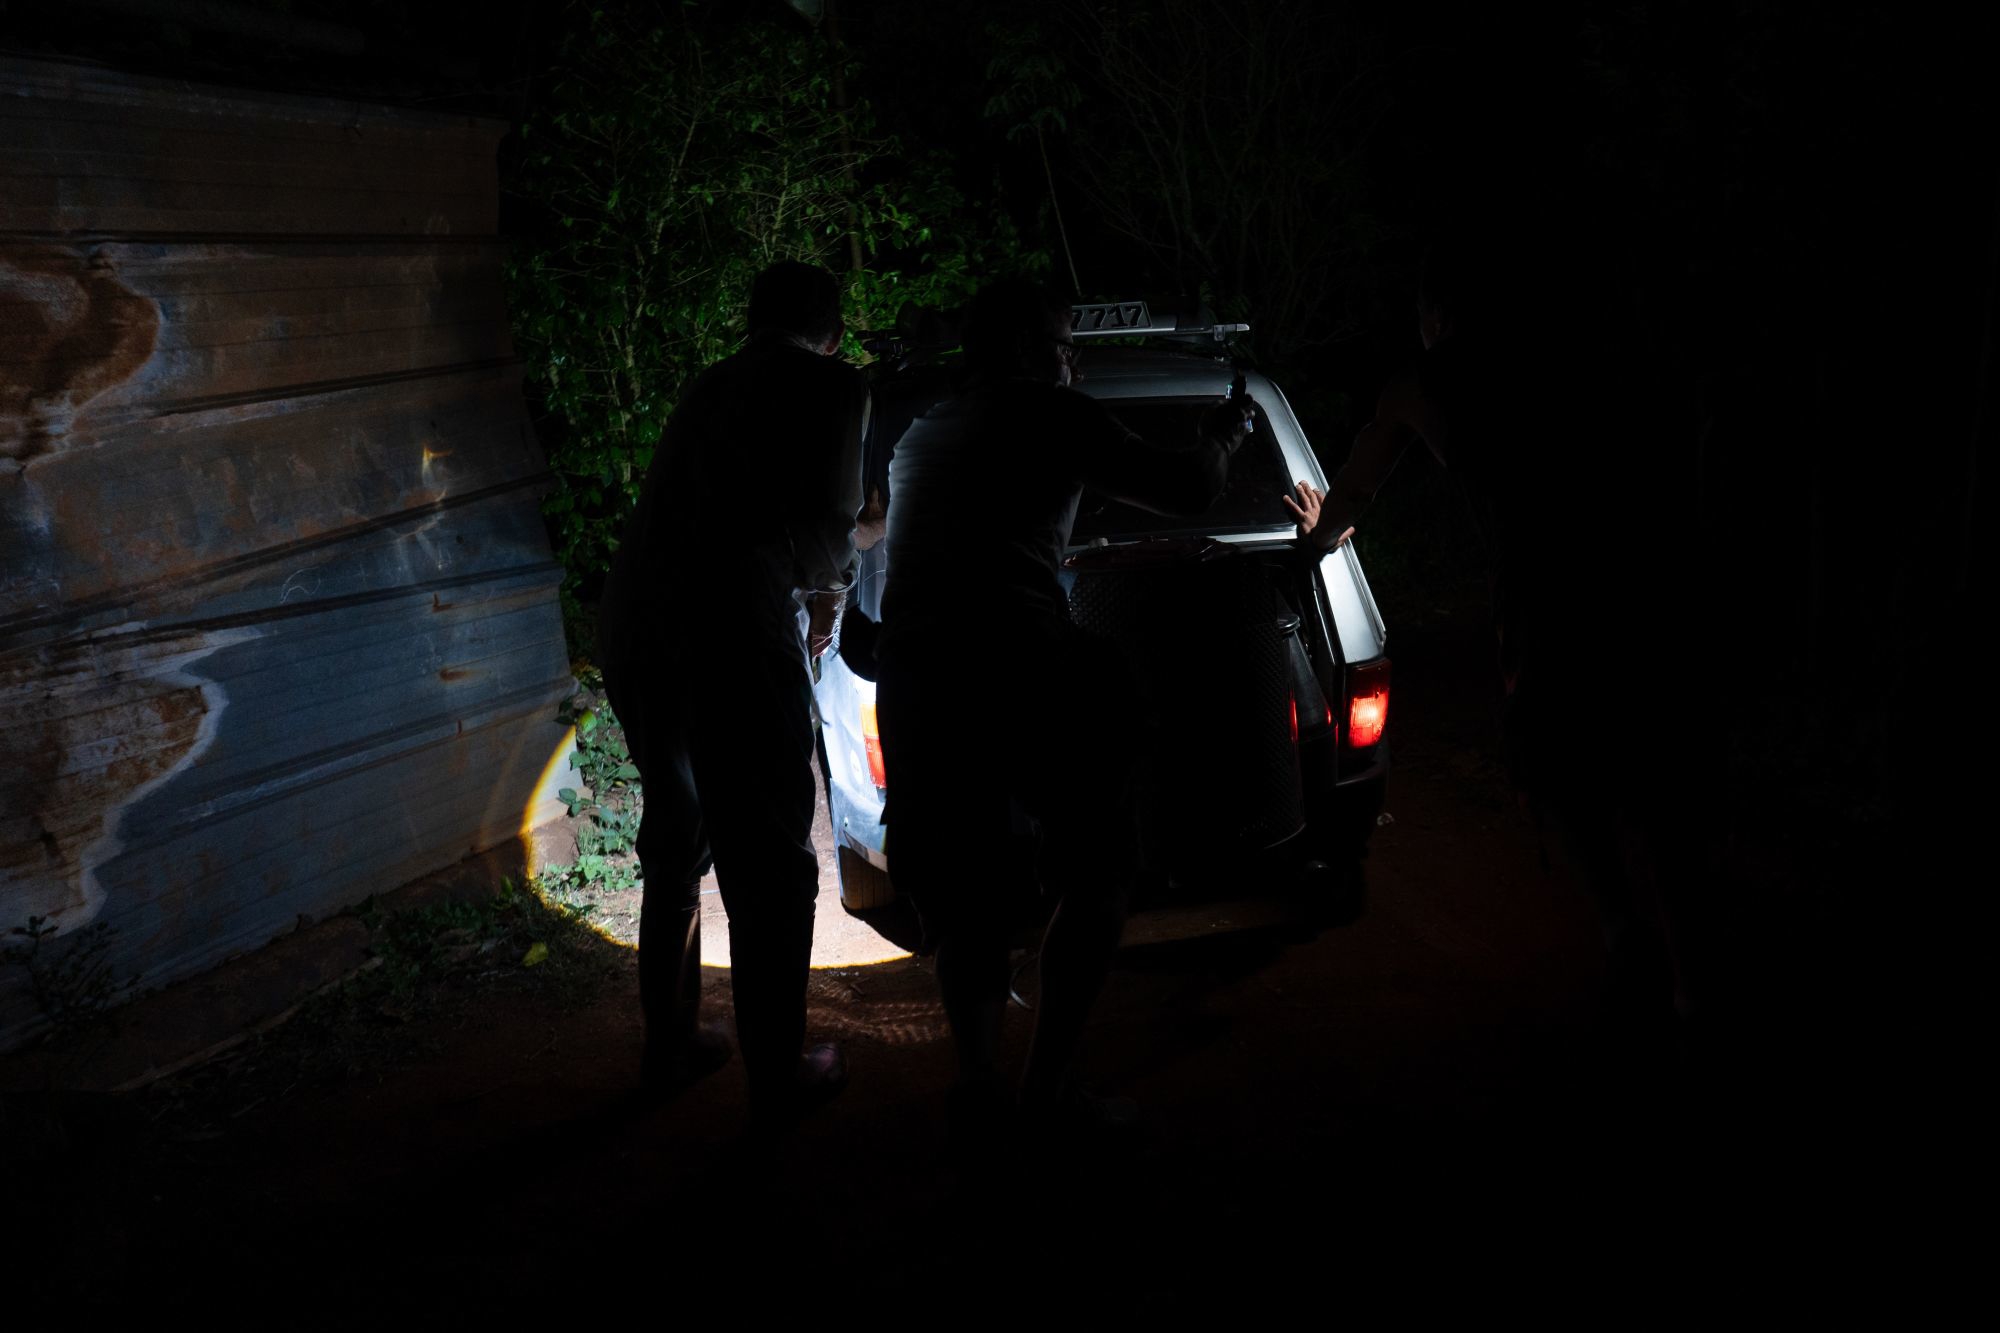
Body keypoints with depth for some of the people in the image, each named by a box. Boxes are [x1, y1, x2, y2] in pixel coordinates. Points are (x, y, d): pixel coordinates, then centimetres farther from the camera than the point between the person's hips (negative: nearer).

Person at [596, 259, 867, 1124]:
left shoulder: (710, 387, 21)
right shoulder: (832, 387, 1)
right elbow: (824, 533, -6)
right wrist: (828, 585, 16)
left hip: (632, 631, 7)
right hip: (731, 639, -7)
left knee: (676, 846, 23)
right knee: (769, 868, 6)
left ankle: (670, 1048, 34)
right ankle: (777, 1077, 16)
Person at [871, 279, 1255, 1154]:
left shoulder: (921, 437, 26)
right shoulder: (1044, 412, 6)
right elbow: (1188, 490, 1)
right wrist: (1218, 439, 22)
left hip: (912, 679, 6)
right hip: (1021, 669, -6)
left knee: (965, 902, 16)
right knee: (1098, 871, 10)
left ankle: (979, 1080, 1)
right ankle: (1049, 1082, 4)